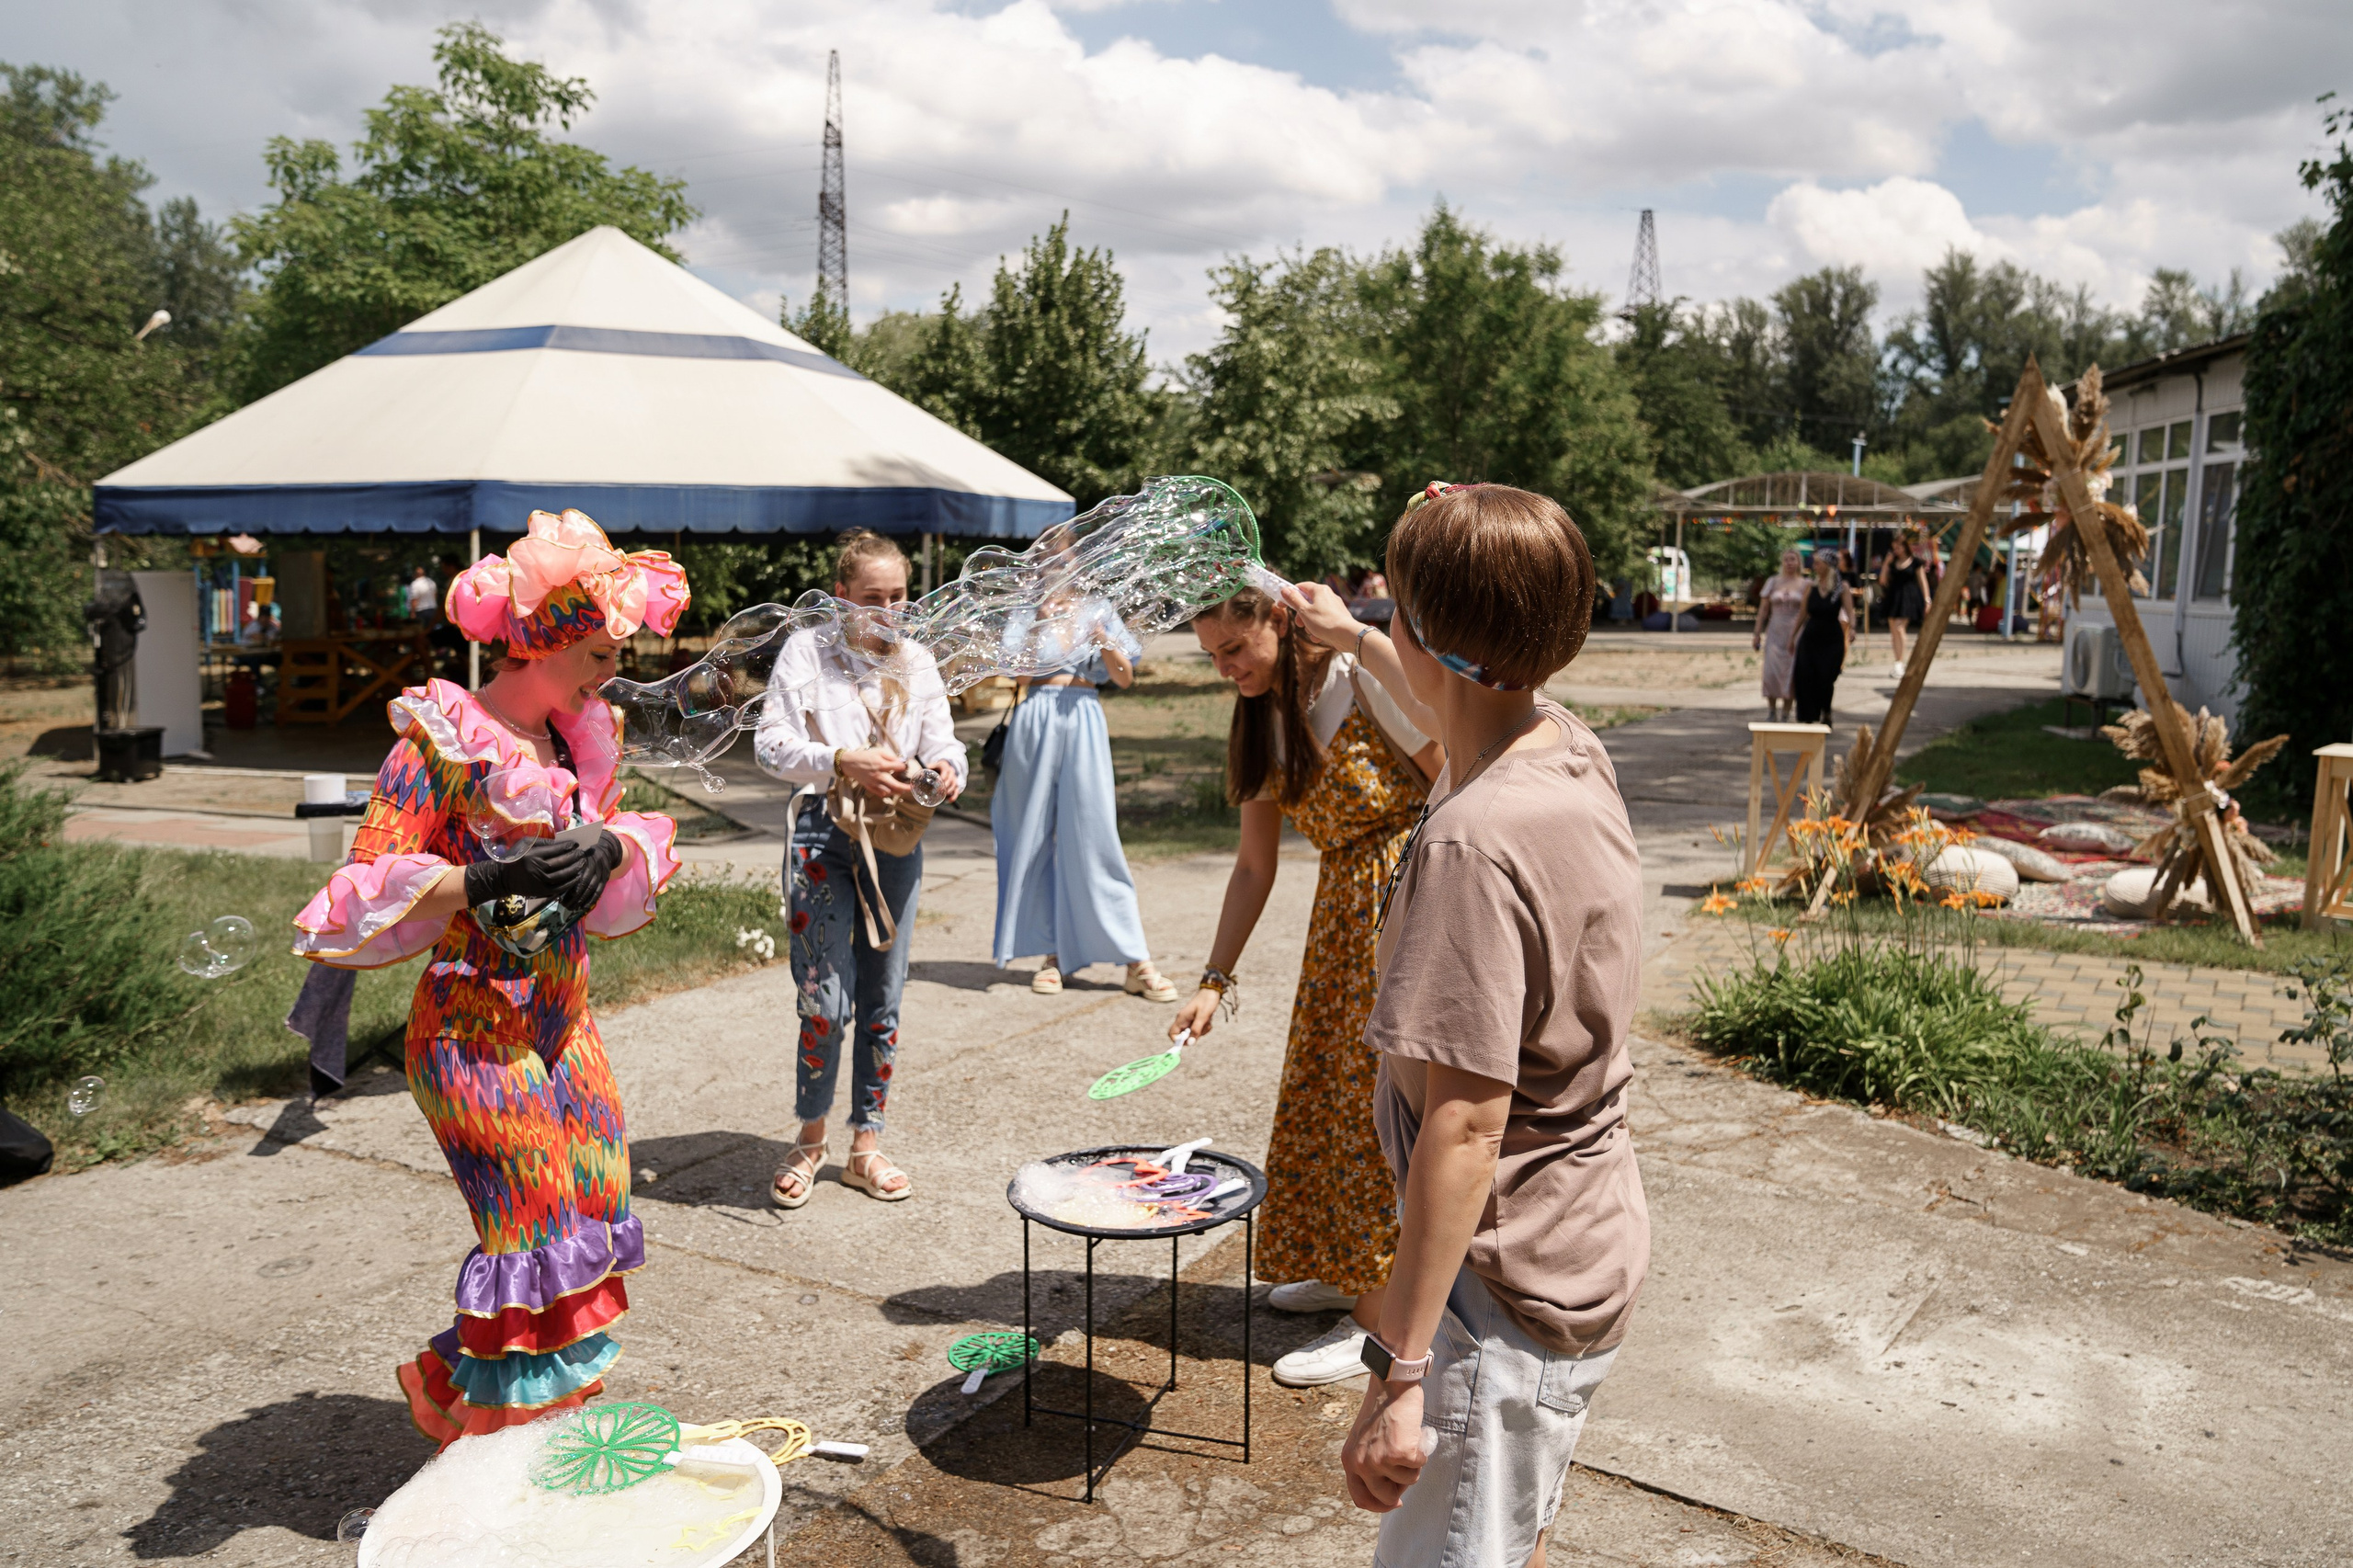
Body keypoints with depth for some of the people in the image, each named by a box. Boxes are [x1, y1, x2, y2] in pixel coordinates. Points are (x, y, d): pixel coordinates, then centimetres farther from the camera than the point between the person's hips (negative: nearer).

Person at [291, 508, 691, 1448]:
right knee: (534, 1232, -1)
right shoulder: (442, 739, -15)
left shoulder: (580, 734, 7)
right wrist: (491, 880, -29)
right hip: (475, 1030, -7)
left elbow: (630, 848, 13)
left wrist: (611, 846, -10)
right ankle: (469, 1407, 23)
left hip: (562, 1017, 7)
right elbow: (369, 890, -17)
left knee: (592, 1218, 10)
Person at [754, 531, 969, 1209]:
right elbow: (771, 743, -8)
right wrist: (844, 763, -23)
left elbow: (943, 741, 8)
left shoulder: (917, 661, 11)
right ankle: (809, 1140, 15)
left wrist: (946, 770, -16)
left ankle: (866, 1145, 22)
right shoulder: (807, 650, -1)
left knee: (883, 1000, 8)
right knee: (826, 1001, -7)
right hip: (824, 835, -4)